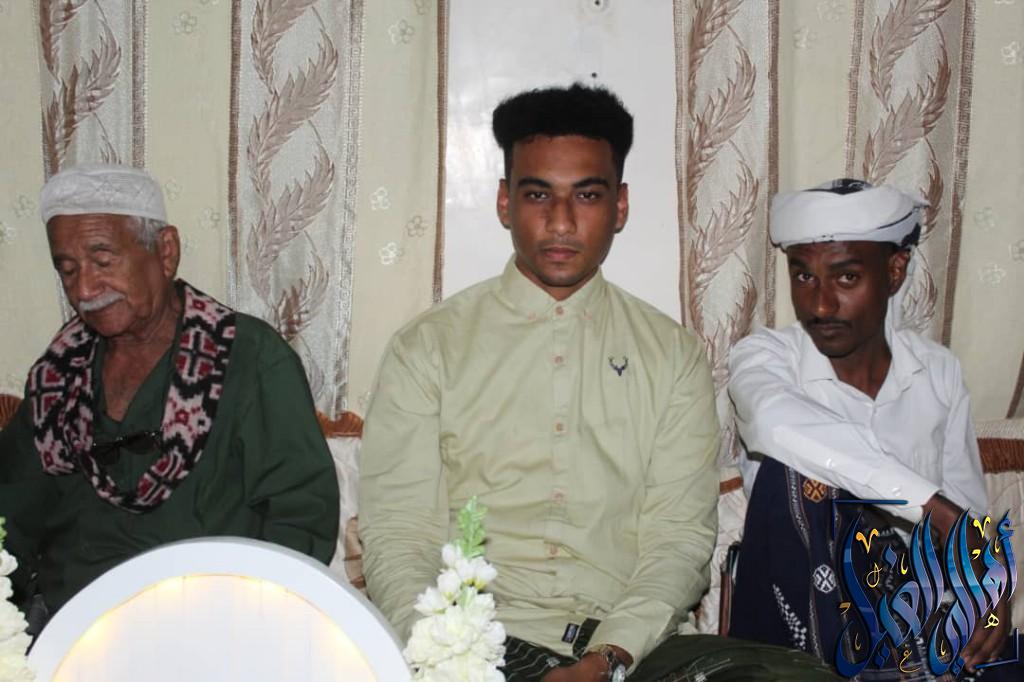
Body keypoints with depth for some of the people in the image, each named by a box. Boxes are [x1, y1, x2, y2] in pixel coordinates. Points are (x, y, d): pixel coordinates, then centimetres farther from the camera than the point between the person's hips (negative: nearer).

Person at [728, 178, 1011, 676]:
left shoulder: (939, 370, 5)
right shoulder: (763, 355, -7)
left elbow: (968, 507, 9)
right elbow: (775, 420, -33)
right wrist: (934, 507, -37)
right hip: (795, 632, -1)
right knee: (794, 463, -27)